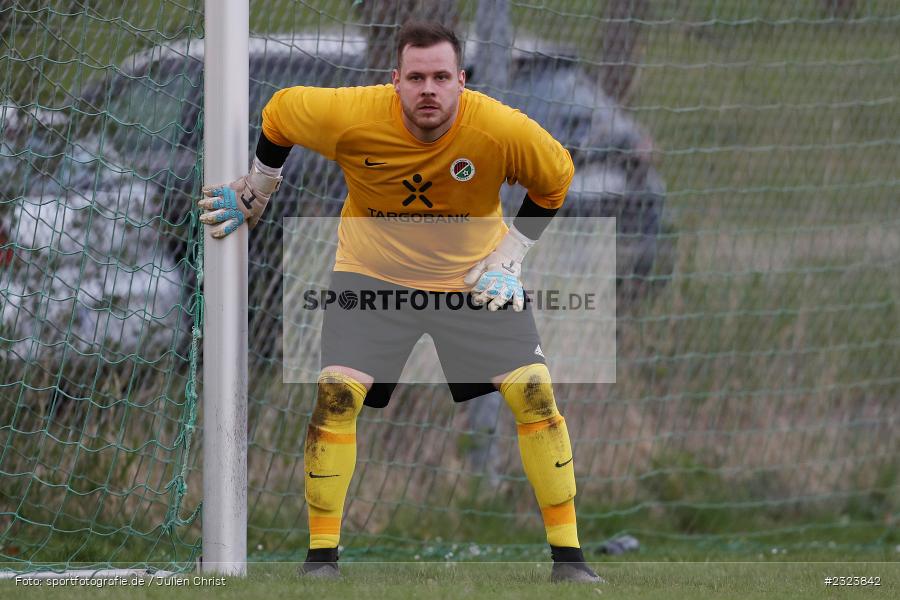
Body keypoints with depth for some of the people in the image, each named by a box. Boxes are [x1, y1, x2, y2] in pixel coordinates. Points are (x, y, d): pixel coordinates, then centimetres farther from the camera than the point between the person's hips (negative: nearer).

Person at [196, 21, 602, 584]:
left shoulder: (505, 130, -23)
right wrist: (255, 192, 8)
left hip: (474, 277, 1)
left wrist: (509, 259, -5)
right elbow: (280, 111, -4)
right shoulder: (350, 116, -25)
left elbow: (555, 178, -2)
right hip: (373, 272, -1)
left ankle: (569, 555, 0)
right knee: (336, 392, -19)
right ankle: (322, 556, -5)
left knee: (534, 391, -12)